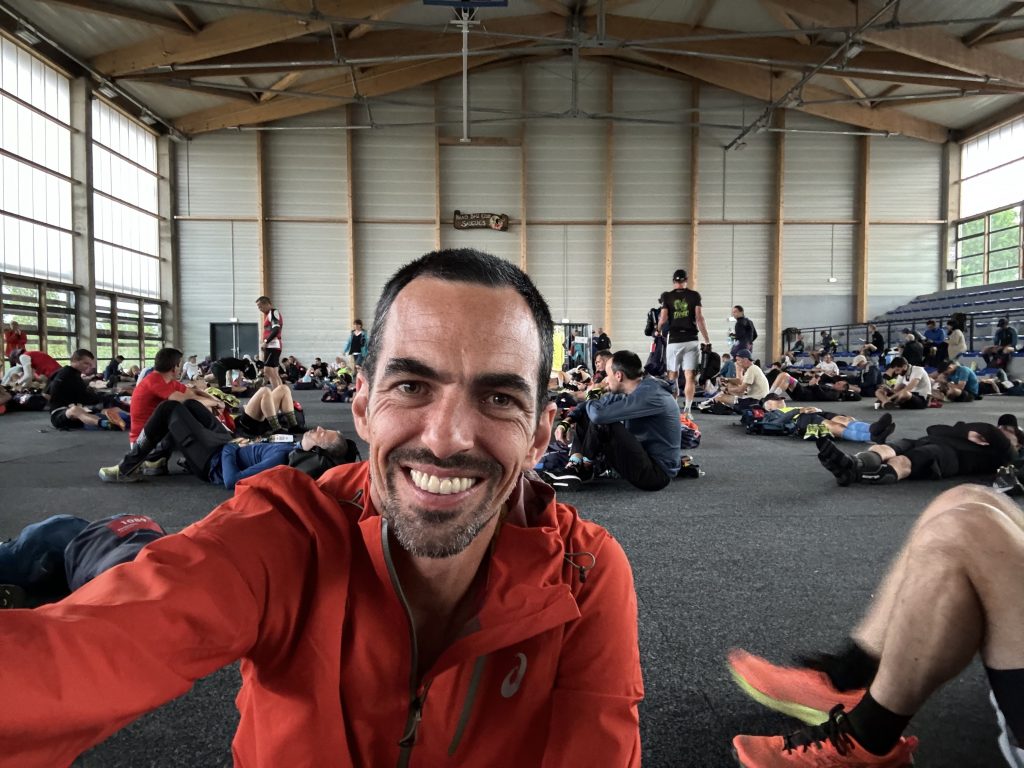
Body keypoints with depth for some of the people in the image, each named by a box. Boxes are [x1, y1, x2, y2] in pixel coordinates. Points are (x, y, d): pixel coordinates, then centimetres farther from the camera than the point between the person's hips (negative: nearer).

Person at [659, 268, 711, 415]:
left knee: (672, 376, 11)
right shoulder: (694, 295, 4)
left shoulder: (667, 296, 3)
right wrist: (707, 341, 1)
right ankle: (687, 410, -9)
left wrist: (658, 329, 17)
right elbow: (699, 319, -2)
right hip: (691, 341, 0)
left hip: (674, 341, 0)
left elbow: (663, 319, -5)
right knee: (690, 377, -1)